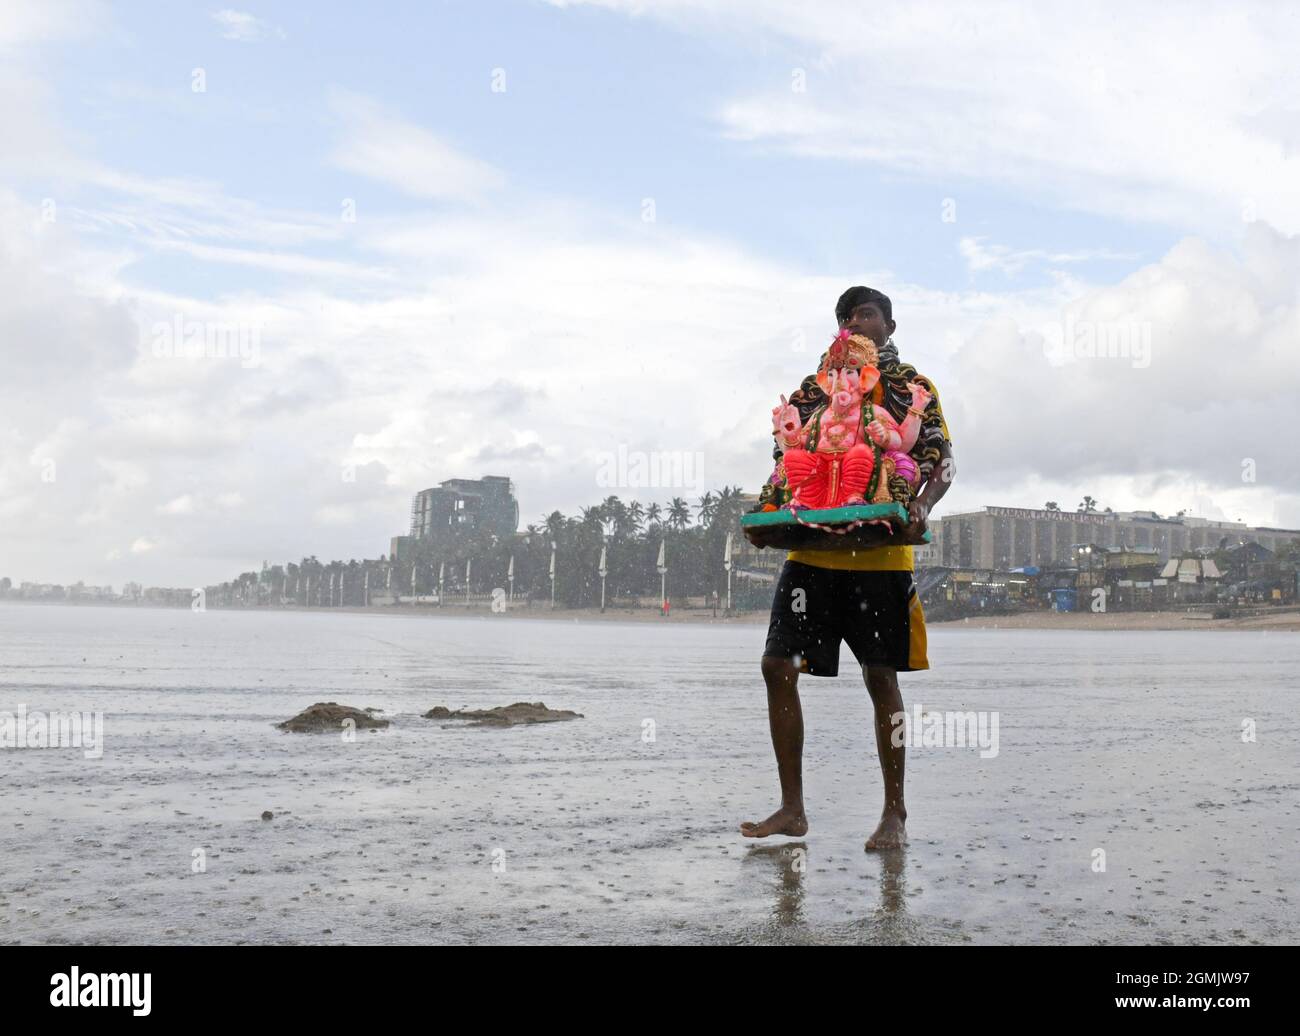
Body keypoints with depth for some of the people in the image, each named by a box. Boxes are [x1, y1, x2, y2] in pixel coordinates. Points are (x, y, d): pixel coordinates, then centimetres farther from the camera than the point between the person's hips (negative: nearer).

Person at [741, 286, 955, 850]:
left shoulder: (914, 388, 7)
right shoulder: (815, 389, 17)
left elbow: (942, 460, 0)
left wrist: (921, 506, -21)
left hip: (880, 554, -4)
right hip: (811, 549, 4)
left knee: (881, 677, -1)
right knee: (778, 666, -3)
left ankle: (894, 815, 10)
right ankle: (792, 808, 7)